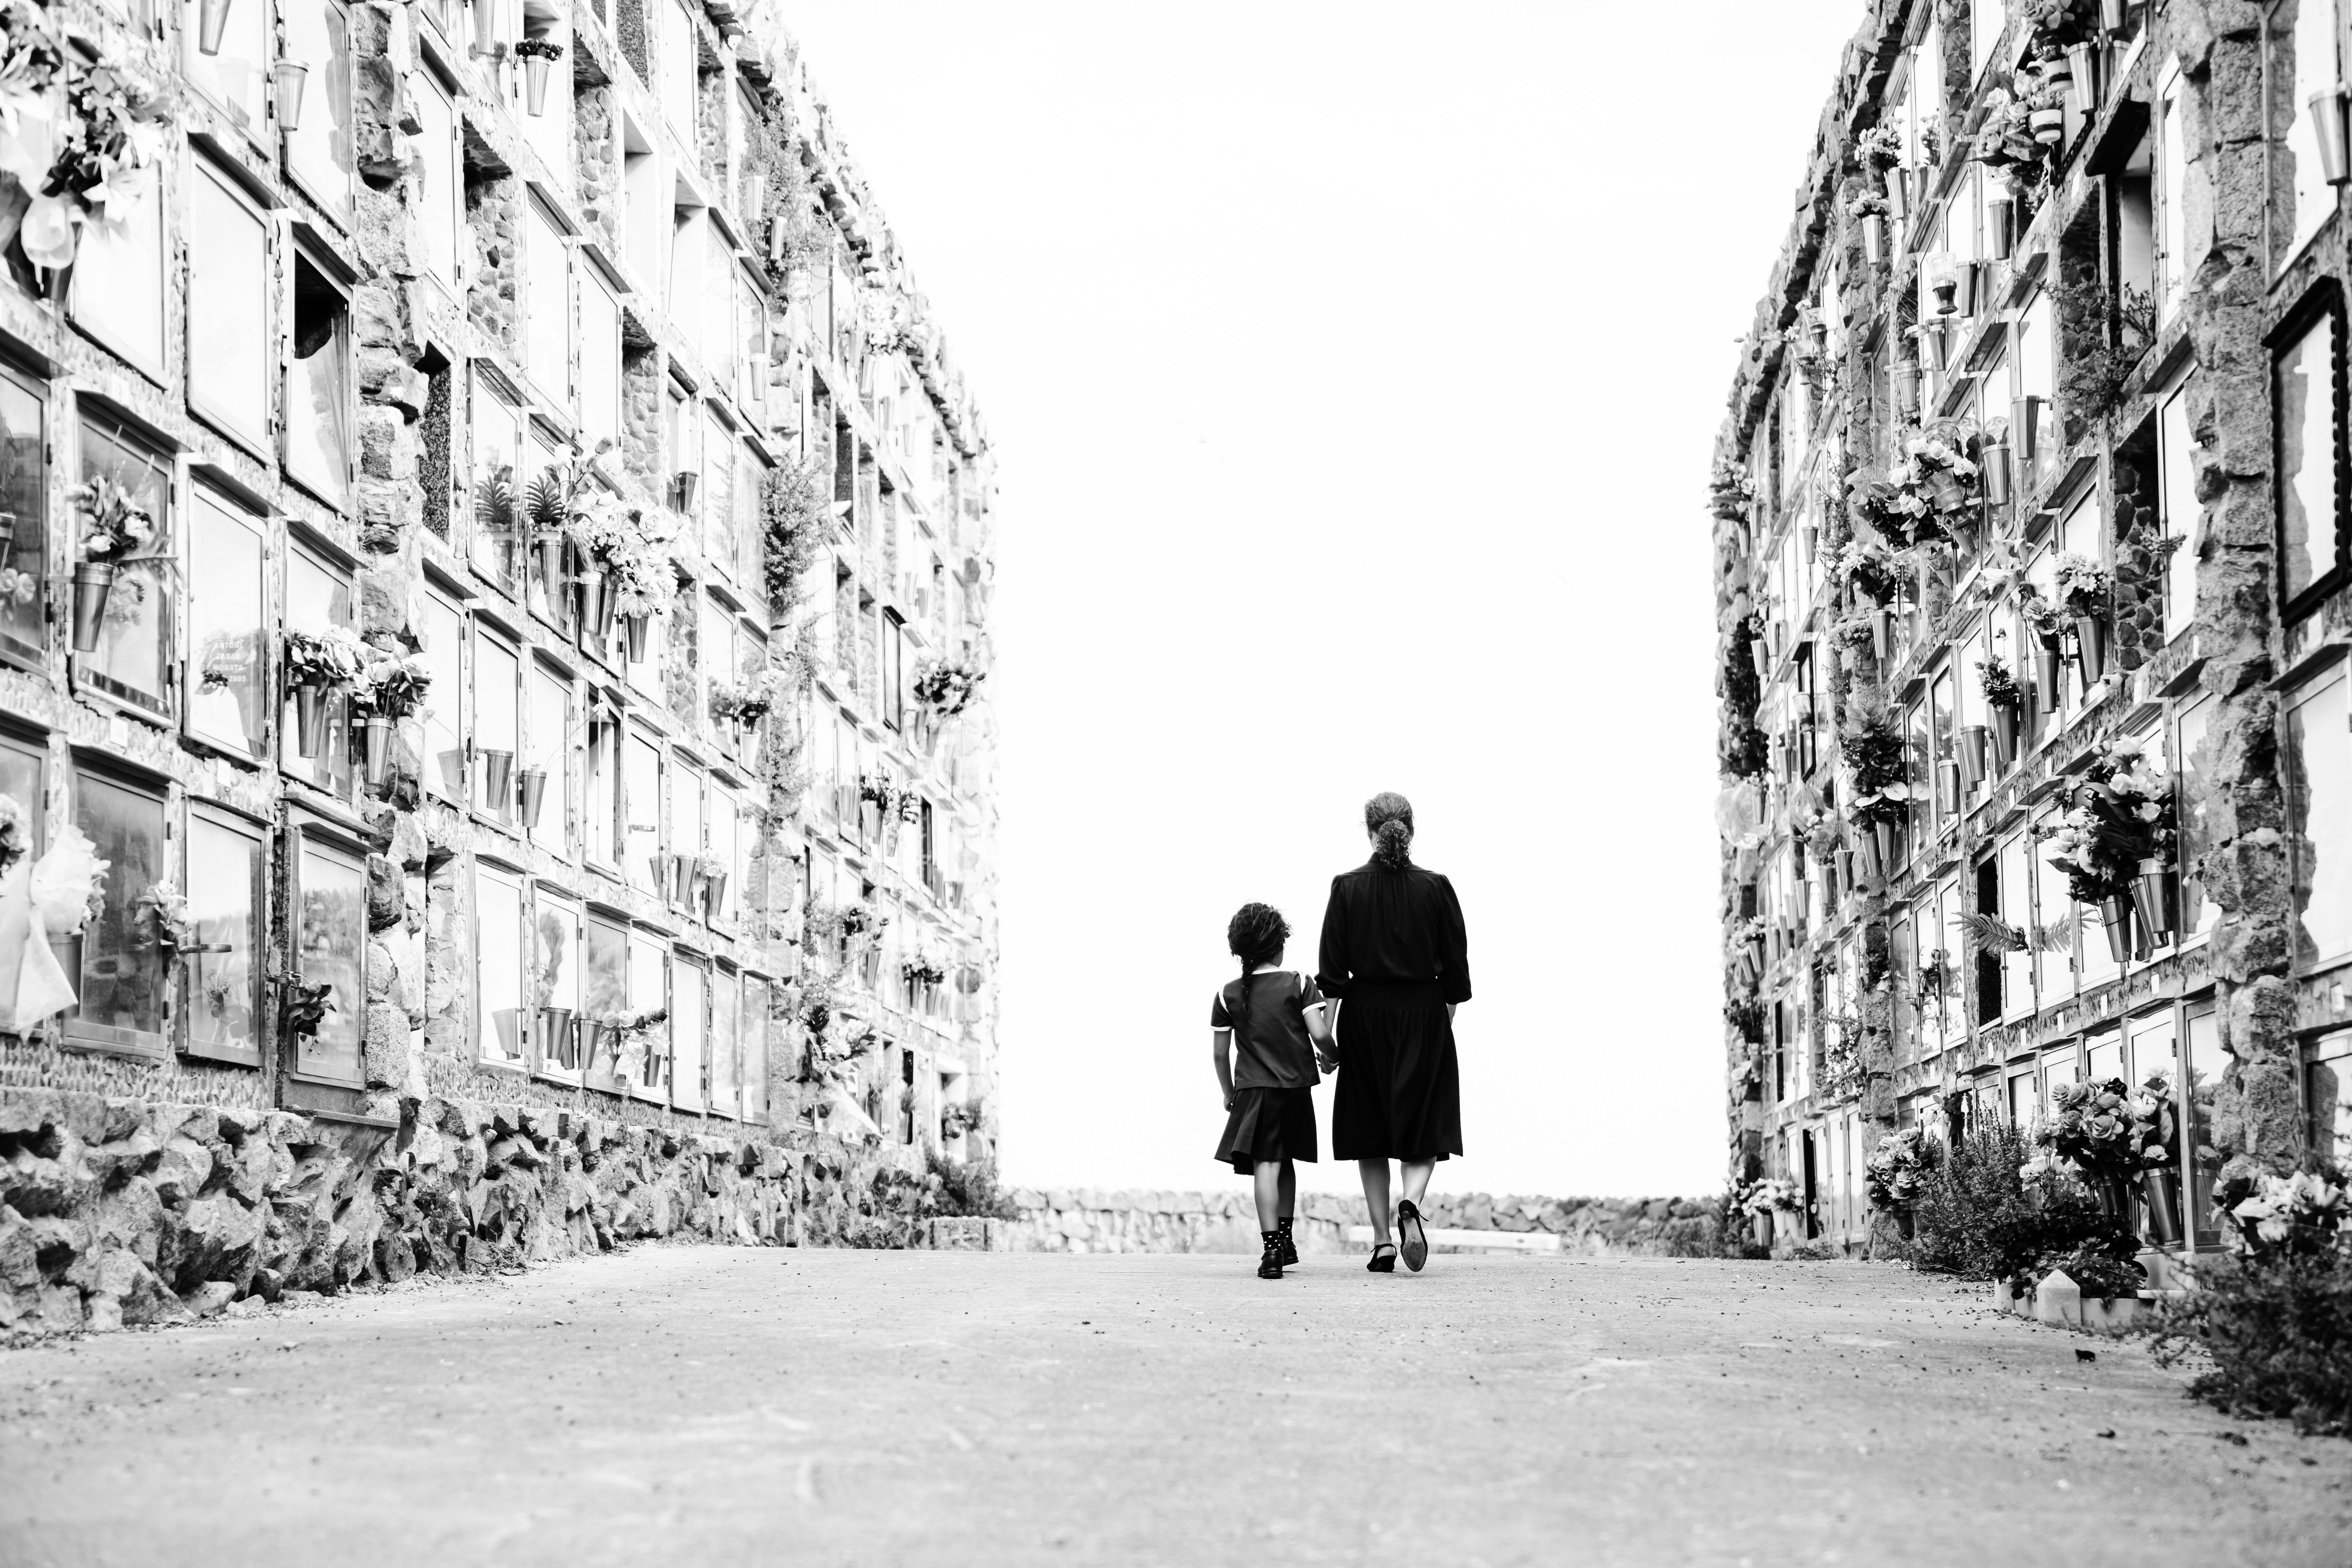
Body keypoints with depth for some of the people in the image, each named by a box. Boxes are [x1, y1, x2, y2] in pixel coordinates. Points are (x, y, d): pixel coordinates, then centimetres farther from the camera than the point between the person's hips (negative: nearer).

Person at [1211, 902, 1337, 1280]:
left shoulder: (1229, 995, 2)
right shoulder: (1299, 985, -2)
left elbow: (1219, 1054, 4)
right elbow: (1320, 1034, -11)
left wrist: (1229, 1094, 18)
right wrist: (1329, 1058, 10)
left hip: (1252, 1090, -1)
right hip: (1296, 1088, 1)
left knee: (1266, 1166, -7)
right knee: (1285, 1163, 18)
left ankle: (1272, 1249, -20)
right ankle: (1285, 1242, 27)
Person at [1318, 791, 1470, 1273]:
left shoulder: (1347, 888, -5)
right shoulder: (1436, 888, -4)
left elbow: (1332, 969, -5)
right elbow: (1455, 963, -1)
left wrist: (1326, 1033, 1)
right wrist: (1446, 1020, 11)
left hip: (1364, 1016, 0)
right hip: (1423, 1016, 0)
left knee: (1369, 1131, 10)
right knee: (1424, 1125, 7)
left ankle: (1382, 1241, 7)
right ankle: (1411, 1204, -21)